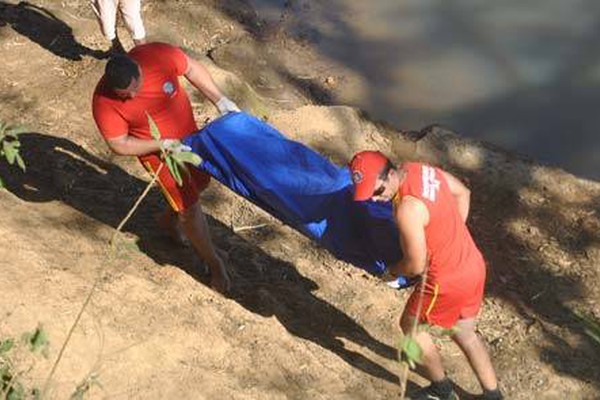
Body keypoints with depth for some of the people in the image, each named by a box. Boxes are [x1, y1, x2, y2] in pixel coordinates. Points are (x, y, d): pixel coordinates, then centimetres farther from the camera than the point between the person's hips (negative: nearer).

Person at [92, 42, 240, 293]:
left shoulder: (159, 56, -30)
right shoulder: (104, 102, -33)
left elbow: (192, 68, -10)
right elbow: (119, 145, -22)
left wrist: (220, 100, -12)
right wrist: (163, 144, -29)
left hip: (187, 134, 4)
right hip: (156, 151, -4)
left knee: (200, 183, 24)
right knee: (189, 207, 1)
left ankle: (169, 220, 54)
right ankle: (214, 263, 24)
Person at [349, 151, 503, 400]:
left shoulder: (407, 209, -30)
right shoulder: (422, 169, -4)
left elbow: (416, 265, -22)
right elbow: (462, 193, 13)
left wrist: (392, 272, -1)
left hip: (448, 283, -8)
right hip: (473, 266, 8)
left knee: (411, 326, 19)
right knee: (464, 332, 27)